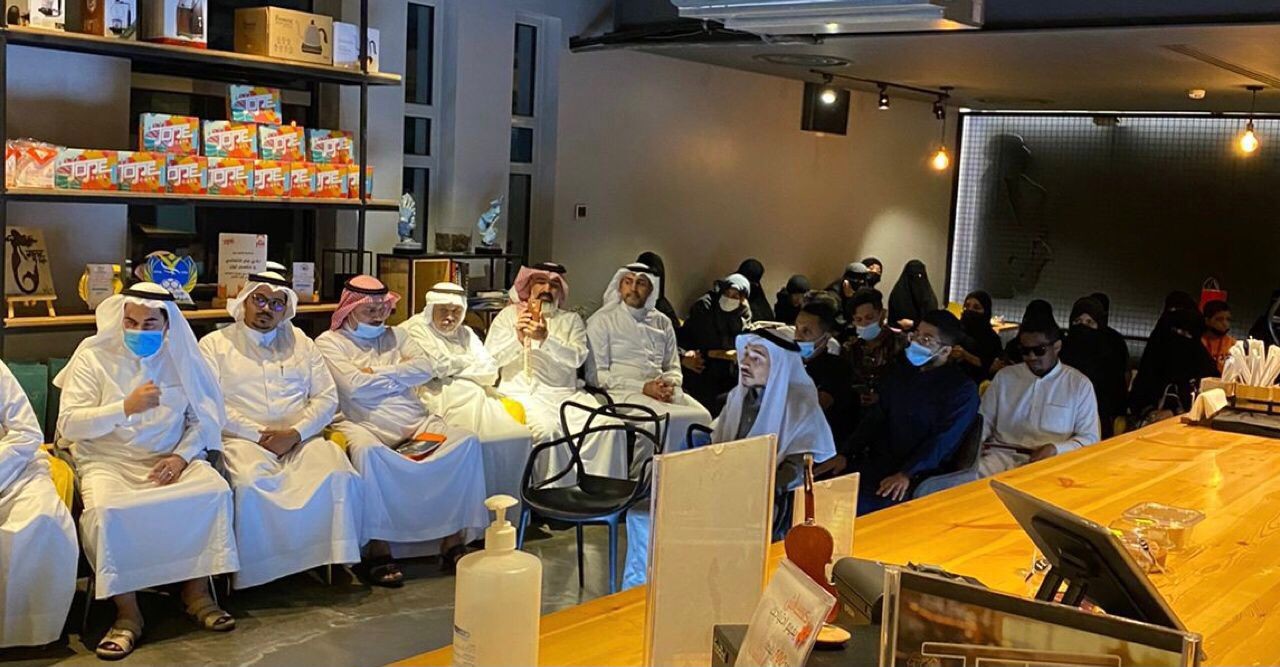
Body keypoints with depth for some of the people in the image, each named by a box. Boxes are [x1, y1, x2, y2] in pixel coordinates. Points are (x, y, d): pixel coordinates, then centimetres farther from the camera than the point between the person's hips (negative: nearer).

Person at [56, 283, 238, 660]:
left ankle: (197, 592, -10)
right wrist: (126, 407, -19)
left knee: (216, 491, -26)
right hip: (108, 461, -2)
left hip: (170, 460, 2)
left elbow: (204, 419, 7)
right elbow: (68, 425, -8)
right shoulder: (93, 355, -1)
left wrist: (182, 455, -11)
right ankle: (127, 612, -18)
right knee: (103, 511, -33)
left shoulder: (182, 357, 6)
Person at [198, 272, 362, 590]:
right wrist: (259, 434, -11)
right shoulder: (215, 344, 12)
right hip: (244, 440, -2)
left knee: (340, 475, -28)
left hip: (300, 439, 2)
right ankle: (252, 572, -20)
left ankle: (338, 559, -16)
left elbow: (327, 397, 11)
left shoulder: (300, 341, 19)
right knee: (252, 484, -36)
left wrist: (294, 433, -7)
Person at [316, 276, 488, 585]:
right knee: (368, 451, -40)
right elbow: (354, 386, -8)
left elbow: (426, 368, 6)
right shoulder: (329, 342, 9)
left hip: (415, 422, 5)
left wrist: (377, 372, -2)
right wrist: (402, 377, 5)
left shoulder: (395, 336, 24)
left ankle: (454, 541, -21)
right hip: (364, 424, -5)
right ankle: (377, 551, -32)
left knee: (466, 441, -20)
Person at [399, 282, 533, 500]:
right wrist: (469, 361, 7)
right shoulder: (415, 329, 5)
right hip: (438, 397, -6)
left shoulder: (465, 333, 23)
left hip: (477, 396, 6)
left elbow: (490, 371, 10)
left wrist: (453, 366, -2)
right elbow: (437, 366, -9)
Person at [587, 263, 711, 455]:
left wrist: (670, 384, -5)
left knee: (702, 416, -24)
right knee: (667, 418, -33)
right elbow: (596, 374, -3)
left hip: (663, 393, 5)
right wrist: (643, 387, -12)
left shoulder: (662, 322, 19)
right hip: (624, 393, -5)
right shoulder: (602, 321, 4)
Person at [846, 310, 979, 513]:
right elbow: (876, 418, 12)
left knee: (858, 504, -29)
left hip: (919, 473, -6)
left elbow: (942, 441, -16)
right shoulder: (901, 370, 13)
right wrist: (846, 455, 0)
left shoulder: (962, 389, -7)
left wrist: (906, 474, -27)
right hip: (877, 459, 6)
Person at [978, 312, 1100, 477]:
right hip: (1002, 454, 2)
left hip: (1050, 460, -2)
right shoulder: (1004, 377, 16)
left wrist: (1055, 449, -12)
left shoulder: (1080, 384, 9)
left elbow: (1089, 439, 7)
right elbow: (984, 421, 18)